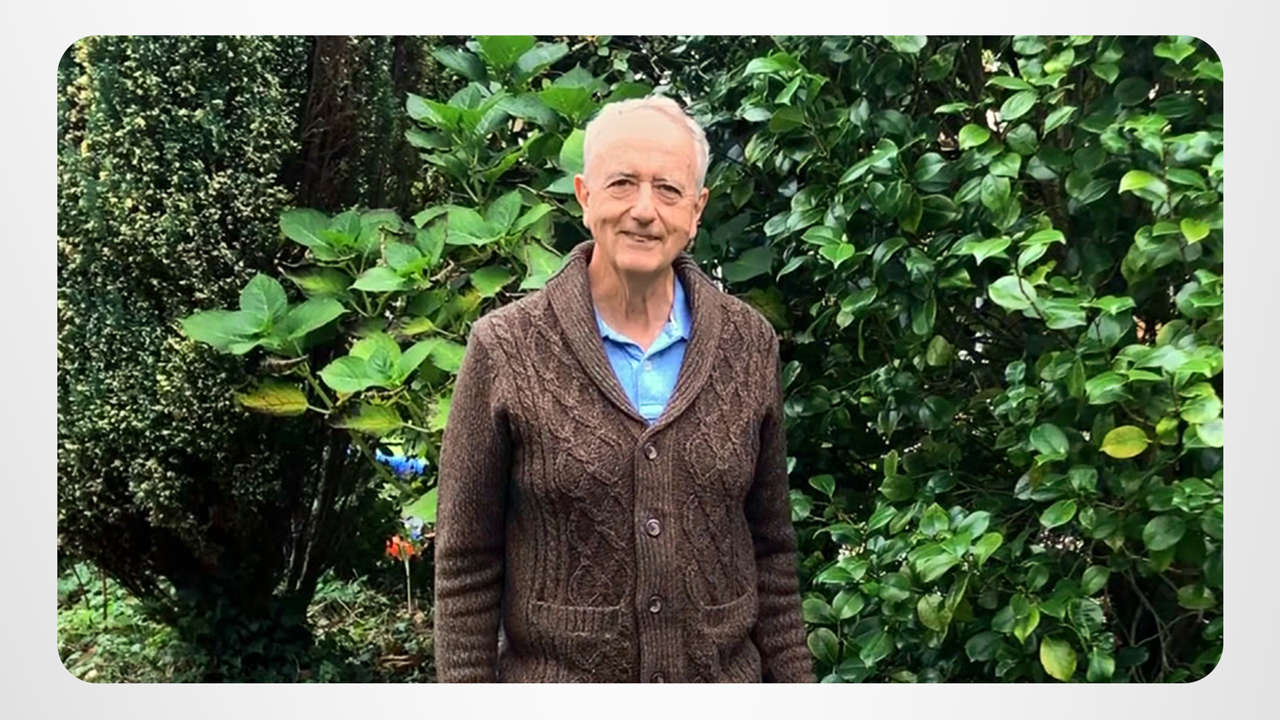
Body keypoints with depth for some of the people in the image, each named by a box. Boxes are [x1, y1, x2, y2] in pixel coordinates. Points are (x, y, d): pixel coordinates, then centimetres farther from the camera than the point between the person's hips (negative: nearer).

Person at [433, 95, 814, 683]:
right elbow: (466, 564, -5)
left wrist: (790, 678, 5)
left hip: (723, 678, 3)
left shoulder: (750, 344, -1)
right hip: (557, 679, -2)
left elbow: (770, 547, 5)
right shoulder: (505, 350, -10)